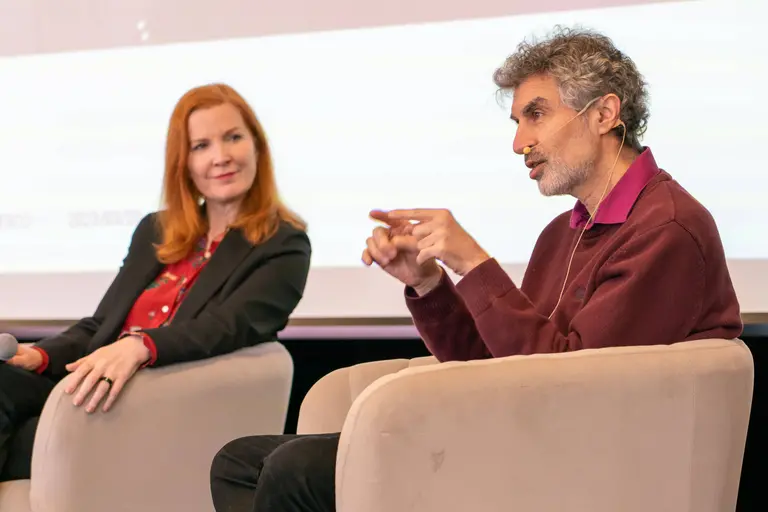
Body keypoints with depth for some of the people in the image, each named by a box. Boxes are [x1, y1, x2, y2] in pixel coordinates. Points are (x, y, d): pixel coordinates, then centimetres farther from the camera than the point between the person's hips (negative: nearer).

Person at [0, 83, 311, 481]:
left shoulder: (283, 248, 2)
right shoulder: (155, 232, 23)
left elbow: (229, 327, -16)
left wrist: (139, 347, -35)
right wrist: (41, 356, -2)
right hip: (100, 396, 6)